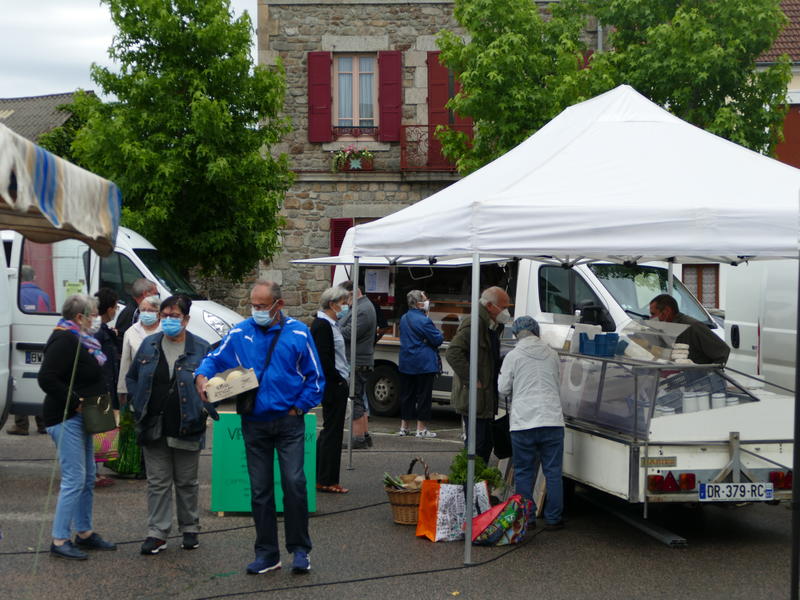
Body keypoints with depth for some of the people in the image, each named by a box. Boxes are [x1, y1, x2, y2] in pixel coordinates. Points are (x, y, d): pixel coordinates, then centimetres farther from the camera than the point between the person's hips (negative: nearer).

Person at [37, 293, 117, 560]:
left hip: (80, 418, 11)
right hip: (66, 418, -11)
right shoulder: (64, 341, -17)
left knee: (88, 477, 15)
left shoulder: (81, 339, 15)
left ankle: (85, 532, 25)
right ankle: (59, 541, -5)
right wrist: (76, 402, -22)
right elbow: (47, 378, -25)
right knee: (74, 480, -10)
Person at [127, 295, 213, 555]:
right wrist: (139, 406, 3)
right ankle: (157, 533, 10)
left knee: (186, 482, 10)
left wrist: (204, 409, -9)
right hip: (154, 429, 2)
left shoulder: (201, 348, -2)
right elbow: (131, 377, 15)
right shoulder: (149, 345, 7)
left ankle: (190, 529, 24)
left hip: (187, 428, -2)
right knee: (157, 482, 5)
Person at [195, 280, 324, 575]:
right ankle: (267, 553, 18)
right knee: (260, 490, 7)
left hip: (288, 421, -2)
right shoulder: (239, 333, 2)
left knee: (294, 483, -10)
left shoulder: (298, 333, -3)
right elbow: (214, 359, 10)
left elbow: (315, 378, 2)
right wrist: (202, 375, -11)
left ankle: (300, 549, 5)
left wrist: (298, 407, -5)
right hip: (254, 423, 2)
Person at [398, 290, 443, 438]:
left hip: (406, 363, 8)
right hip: (424, 364, -7)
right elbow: (437, 340, -14)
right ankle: (421, 429, 1)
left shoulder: (404, 319, 9)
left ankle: (404, 426, 18)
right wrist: (440, 335, 8)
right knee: (423, 395, -1)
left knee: (407, 395, 13)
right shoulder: (424, 321, -17)